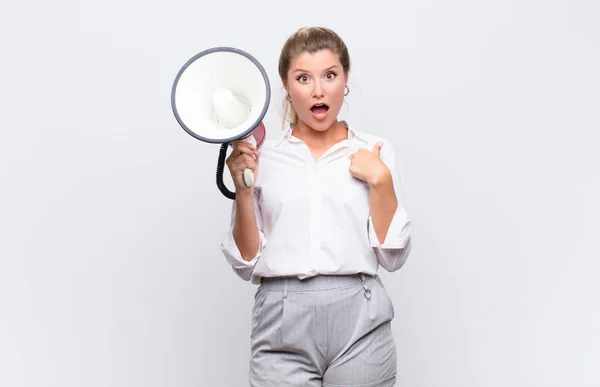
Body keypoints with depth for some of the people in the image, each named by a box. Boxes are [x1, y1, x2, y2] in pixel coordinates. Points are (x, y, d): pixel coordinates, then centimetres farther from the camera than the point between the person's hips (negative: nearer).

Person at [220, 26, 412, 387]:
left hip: (359, 321, 0)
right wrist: (243, 190, -9)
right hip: (283, 323, 0)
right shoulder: (261, 155, 3)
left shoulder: (375, 152, 4)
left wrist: (380, 180, -8)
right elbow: (247, 264, 3)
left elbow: (393, 256, 1)